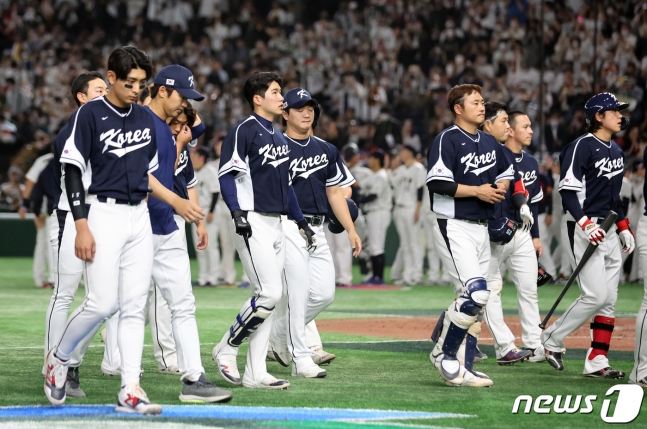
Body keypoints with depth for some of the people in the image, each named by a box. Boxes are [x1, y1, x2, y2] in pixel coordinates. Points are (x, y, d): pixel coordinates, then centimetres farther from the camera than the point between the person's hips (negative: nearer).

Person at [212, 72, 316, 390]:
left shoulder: (279, 137, 19)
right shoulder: (244, 131, -8)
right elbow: (227, 175, -14)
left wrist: (301, 222, 21)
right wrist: (238, 213, -25)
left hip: (275, 224, 9)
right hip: (252, 222, -9)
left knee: (267, 298, 6)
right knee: (269, 294, -16)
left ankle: (255, 374, 7)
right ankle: (226, 349, 1)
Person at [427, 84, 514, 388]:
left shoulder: (490, 142, 14)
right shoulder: (447, 140, -10)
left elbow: (508, 172, 28)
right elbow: (437, 183, -19)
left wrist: (502, 186, 6)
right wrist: (477, 191, -17)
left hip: (481, 228, 8)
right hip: (454, 228, -8)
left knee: (475, 301, 6)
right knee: (476, 293, -18)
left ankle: (463, 369, 11)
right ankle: (443, 352, -1)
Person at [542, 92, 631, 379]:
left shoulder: (616, 151, 16)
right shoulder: (582, 147, -11)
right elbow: (568, 191, -17)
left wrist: (623, 226, 17)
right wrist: (585, 224, -27)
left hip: (608, 230, 9)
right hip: (582, 229, -9)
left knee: (609, 299, 3)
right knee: (596, 295, -14)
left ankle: (597, 362, 4)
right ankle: (552, 339, 3)